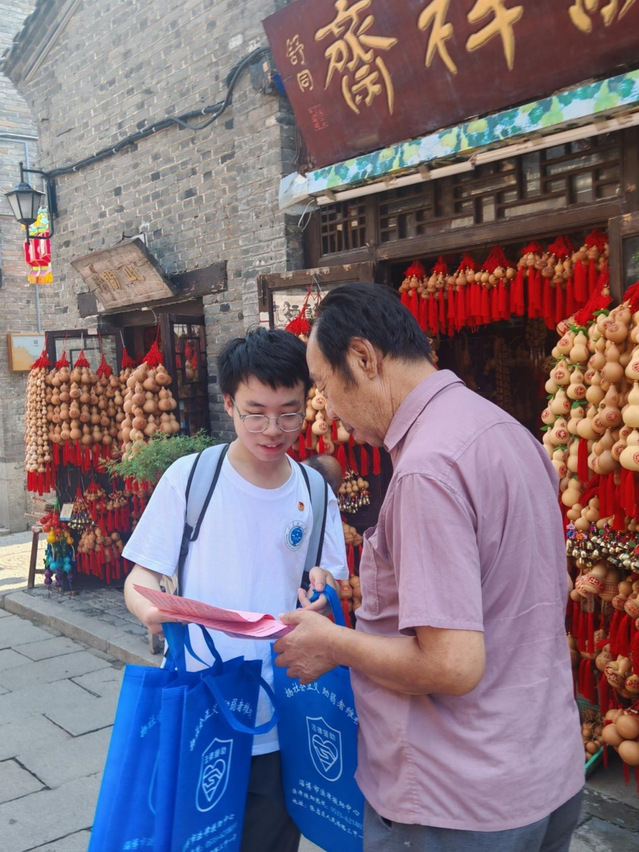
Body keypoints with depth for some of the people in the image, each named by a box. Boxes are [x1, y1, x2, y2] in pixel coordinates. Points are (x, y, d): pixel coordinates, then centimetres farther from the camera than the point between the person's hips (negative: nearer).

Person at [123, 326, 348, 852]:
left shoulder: (315, 493, -1)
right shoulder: (189, 478, -8)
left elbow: (330, 588, 5)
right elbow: (140, 576, -4)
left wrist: (321, 597, -17)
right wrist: (149, 607, -26)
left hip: (280, 724, 2)